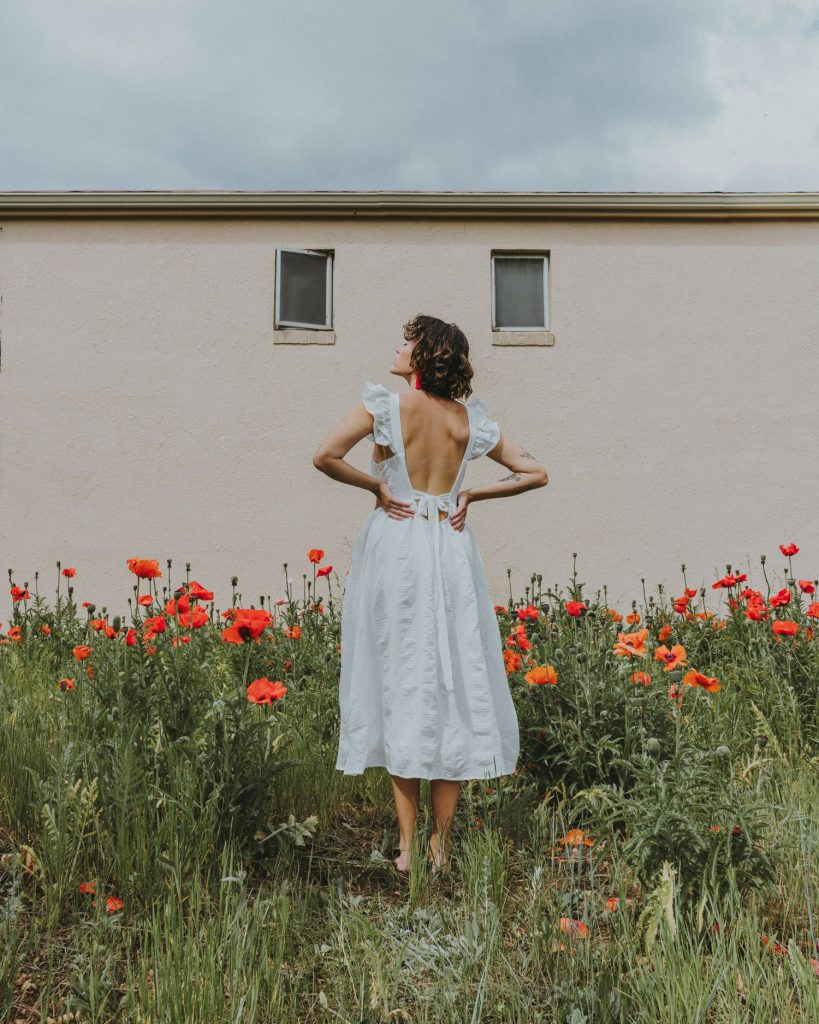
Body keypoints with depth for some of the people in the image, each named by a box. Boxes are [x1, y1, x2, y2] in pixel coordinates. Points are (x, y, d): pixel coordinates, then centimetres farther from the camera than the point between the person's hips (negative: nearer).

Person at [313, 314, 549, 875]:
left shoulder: (384, 405, -6)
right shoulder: (470, 418, 5)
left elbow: (325, 456, -18)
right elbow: (535, 474, 7)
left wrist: (376, 485, -4)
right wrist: (471, 494, 6)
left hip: (395, 549, -2)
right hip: (452, 553, 3)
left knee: (400, 683, 5)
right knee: (453, 683, 8)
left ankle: (407, 845, 10)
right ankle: (441, 844, 14)